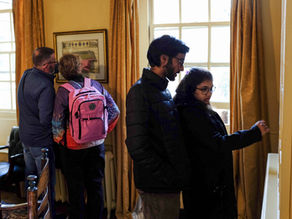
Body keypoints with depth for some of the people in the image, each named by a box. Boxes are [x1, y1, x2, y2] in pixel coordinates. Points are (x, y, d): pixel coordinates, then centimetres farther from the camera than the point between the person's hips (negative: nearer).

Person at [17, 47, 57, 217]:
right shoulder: (45, 85, -26)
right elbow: (46, 119, -28)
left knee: (30, 176, 22)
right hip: (41, 141, -9)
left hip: (25, 137, 9)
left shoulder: (26, 75, 1)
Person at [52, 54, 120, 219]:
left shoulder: (64, 91, -15)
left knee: (76, 188, 12)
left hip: (73, 147, -3)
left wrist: (58, 139, 5)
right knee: (96, 185, 17)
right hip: (97, 145, 3)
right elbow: (115, 111, -1)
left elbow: (57, 121, -13)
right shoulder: (97, 86, -6)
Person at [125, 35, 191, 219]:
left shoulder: (163, 90, 13)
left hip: (170, 184, 9)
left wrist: (178, 175, 9)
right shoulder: (140, 91, -16)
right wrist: (169, 177, -18)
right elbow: (137, 147, -23)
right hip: (157, 186, -9)